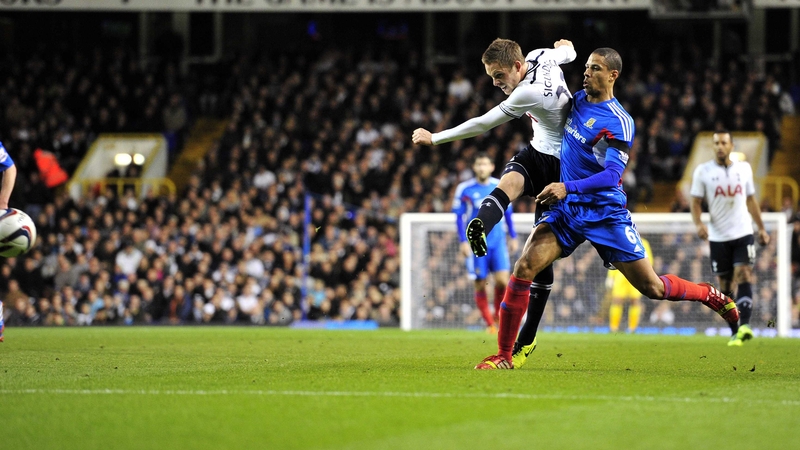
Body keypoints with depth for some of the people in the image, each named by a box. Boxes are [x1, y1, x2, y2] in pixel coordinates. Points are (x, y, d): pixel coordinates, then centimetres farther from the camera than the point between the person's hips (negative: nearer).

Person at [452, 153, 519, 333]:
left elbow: (508, 213, 14)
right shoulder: (464, 189, -3)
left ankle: (499, 315, 12)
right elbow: (459, 216, 0)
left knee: (502, 280, -12)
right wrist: (463, 241, -7)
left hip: (498, 241, 1)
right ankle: (489, 324, 10)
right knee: (480, 284, -2)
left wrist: (513, 237, 14)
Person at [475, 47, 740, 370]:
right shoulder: (577, 101, 7)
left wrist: (568, 187, -34)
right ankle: (504, 355, -12)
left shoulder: (618, 122, -13)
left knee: (652, 288, -3)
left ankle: (710, 295, 26)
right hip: (566, 209, 5)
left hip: (606, 212, -5)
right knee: (524, 267, -17)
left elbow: (612, 175, -23)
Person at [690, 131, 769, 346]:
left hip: (743, 233, 0)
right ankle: (734, 332, 10)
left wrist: (761, 228, 16)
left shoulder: (744, 168, 8)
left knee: (743, 274, -18)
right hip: (718, 237, 0)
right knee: (725, 285, 2)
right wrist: (699, 224, -19)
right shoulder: (703, 171, 0)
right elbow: (696, 202, 0)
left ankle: (745, 325, -28)